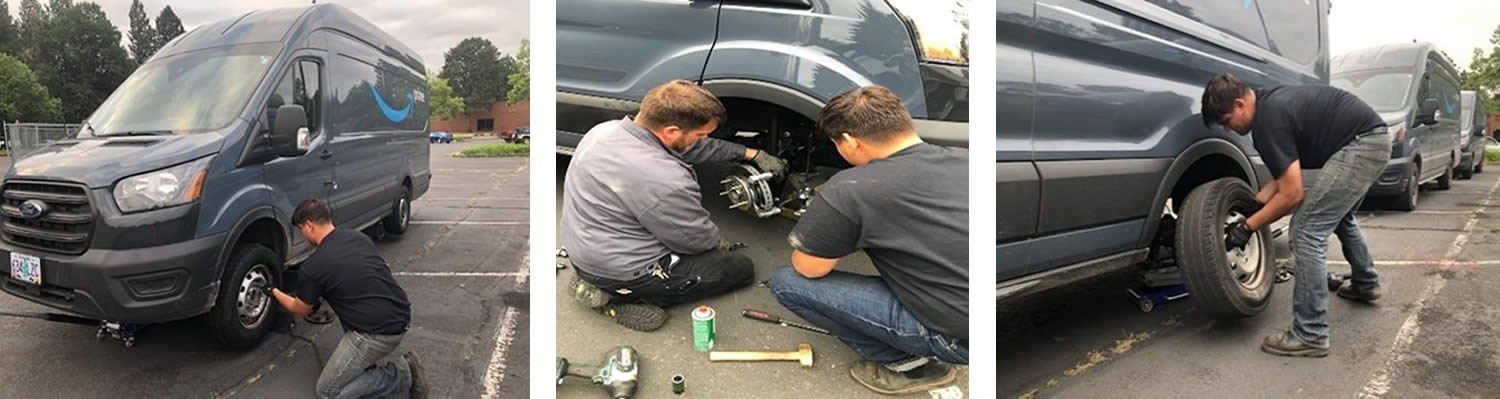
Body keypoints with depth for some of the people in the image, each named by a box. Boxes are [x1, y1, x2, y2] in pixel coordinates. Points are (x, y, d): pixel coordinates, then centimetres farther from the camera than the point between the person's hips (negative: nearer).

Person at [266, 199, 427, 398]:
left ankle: (402, 374, -1)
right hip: (400, 318, 8)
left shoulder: (314, 265, -9)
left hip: (378, 332, -8)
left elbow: (300, 311, 11)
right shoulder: (359, 237, 11)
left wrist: (274, 292, 30)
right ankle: (368, 358, 25)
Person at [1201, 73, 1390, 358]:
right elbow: (1284, 176, 18)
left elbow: (1292, 194, -17)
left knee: (1308, 230, -12)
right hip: (1373, 140, 11)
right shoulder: (1271, 104, 11)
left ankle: (1310, 336, -9)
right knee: (1338, 215, 32)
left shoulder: (1269, 121, -19)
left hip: (1360, 145, -11)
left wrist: (1247, 227, -10)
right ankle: (1366, 284, 52)